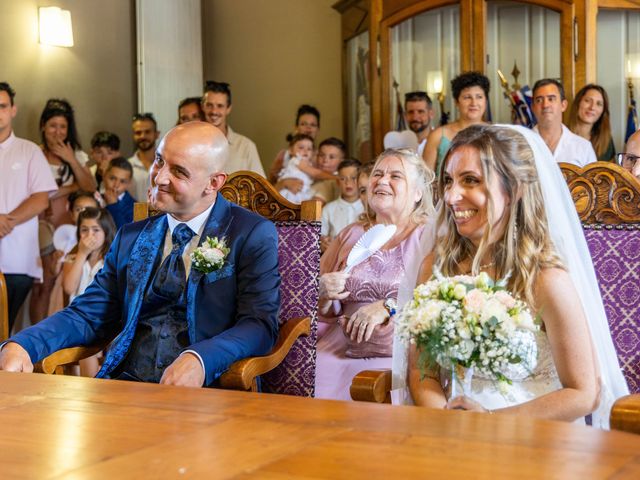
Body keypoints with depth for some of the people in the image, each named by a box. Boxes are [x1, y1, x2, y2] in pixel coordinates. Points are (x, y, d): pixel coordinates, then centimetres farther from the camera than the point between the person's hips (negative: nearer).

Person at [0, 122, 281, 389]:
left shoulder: (254, 235, 1)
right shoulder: (130, 238, 17)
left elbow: (260, 324, -9)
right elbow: (87, 315, 16)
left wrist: (199, 360, -28)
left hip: (207, 389, -4)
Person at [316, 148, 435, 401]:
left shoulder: (430, 237, 6)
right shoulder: (350, 235, 21)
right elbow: (319, 308, 22)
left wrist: (388, 307, -17)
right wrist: (324, 293, 0)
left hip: (399, 351, -4)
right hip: (338, 349, 4)